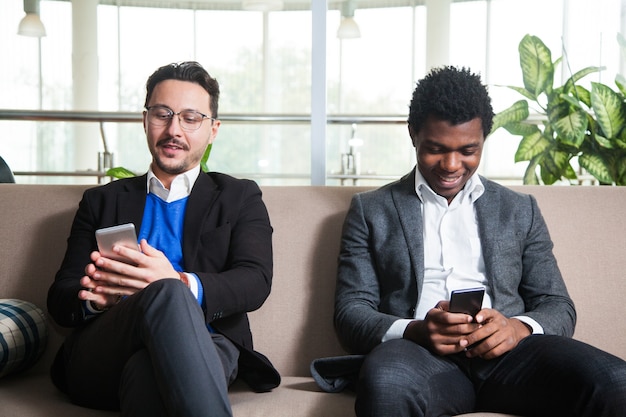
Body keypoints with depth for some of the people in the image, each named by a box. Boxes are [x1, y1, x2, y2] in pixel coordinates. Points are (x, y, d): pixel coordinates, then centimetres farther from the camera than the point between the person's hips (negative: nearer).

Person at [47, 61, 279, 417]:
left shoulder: (240, 198, 19)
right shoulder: (102, 201, 24)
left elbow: (255, 282, 1)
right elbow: (60, 298, 16)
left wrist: (182, 284, -21)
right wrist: (95, 297, -11)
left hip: (200, 349, -2)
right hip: (101, 358, 2)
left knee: (147, 369, -40)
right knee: (165, 295, -35)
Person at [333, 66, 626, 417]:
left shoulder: (520, 211, 20)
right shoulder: (372, 211, 14)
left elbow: (559, 307, 15)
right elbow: (350, 313, 6)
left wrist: (519, 327, -10)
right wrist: (415, 330, -16)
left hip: (505, 353, 3)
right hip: (421, 354, -2)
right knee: (386, 382, -39)